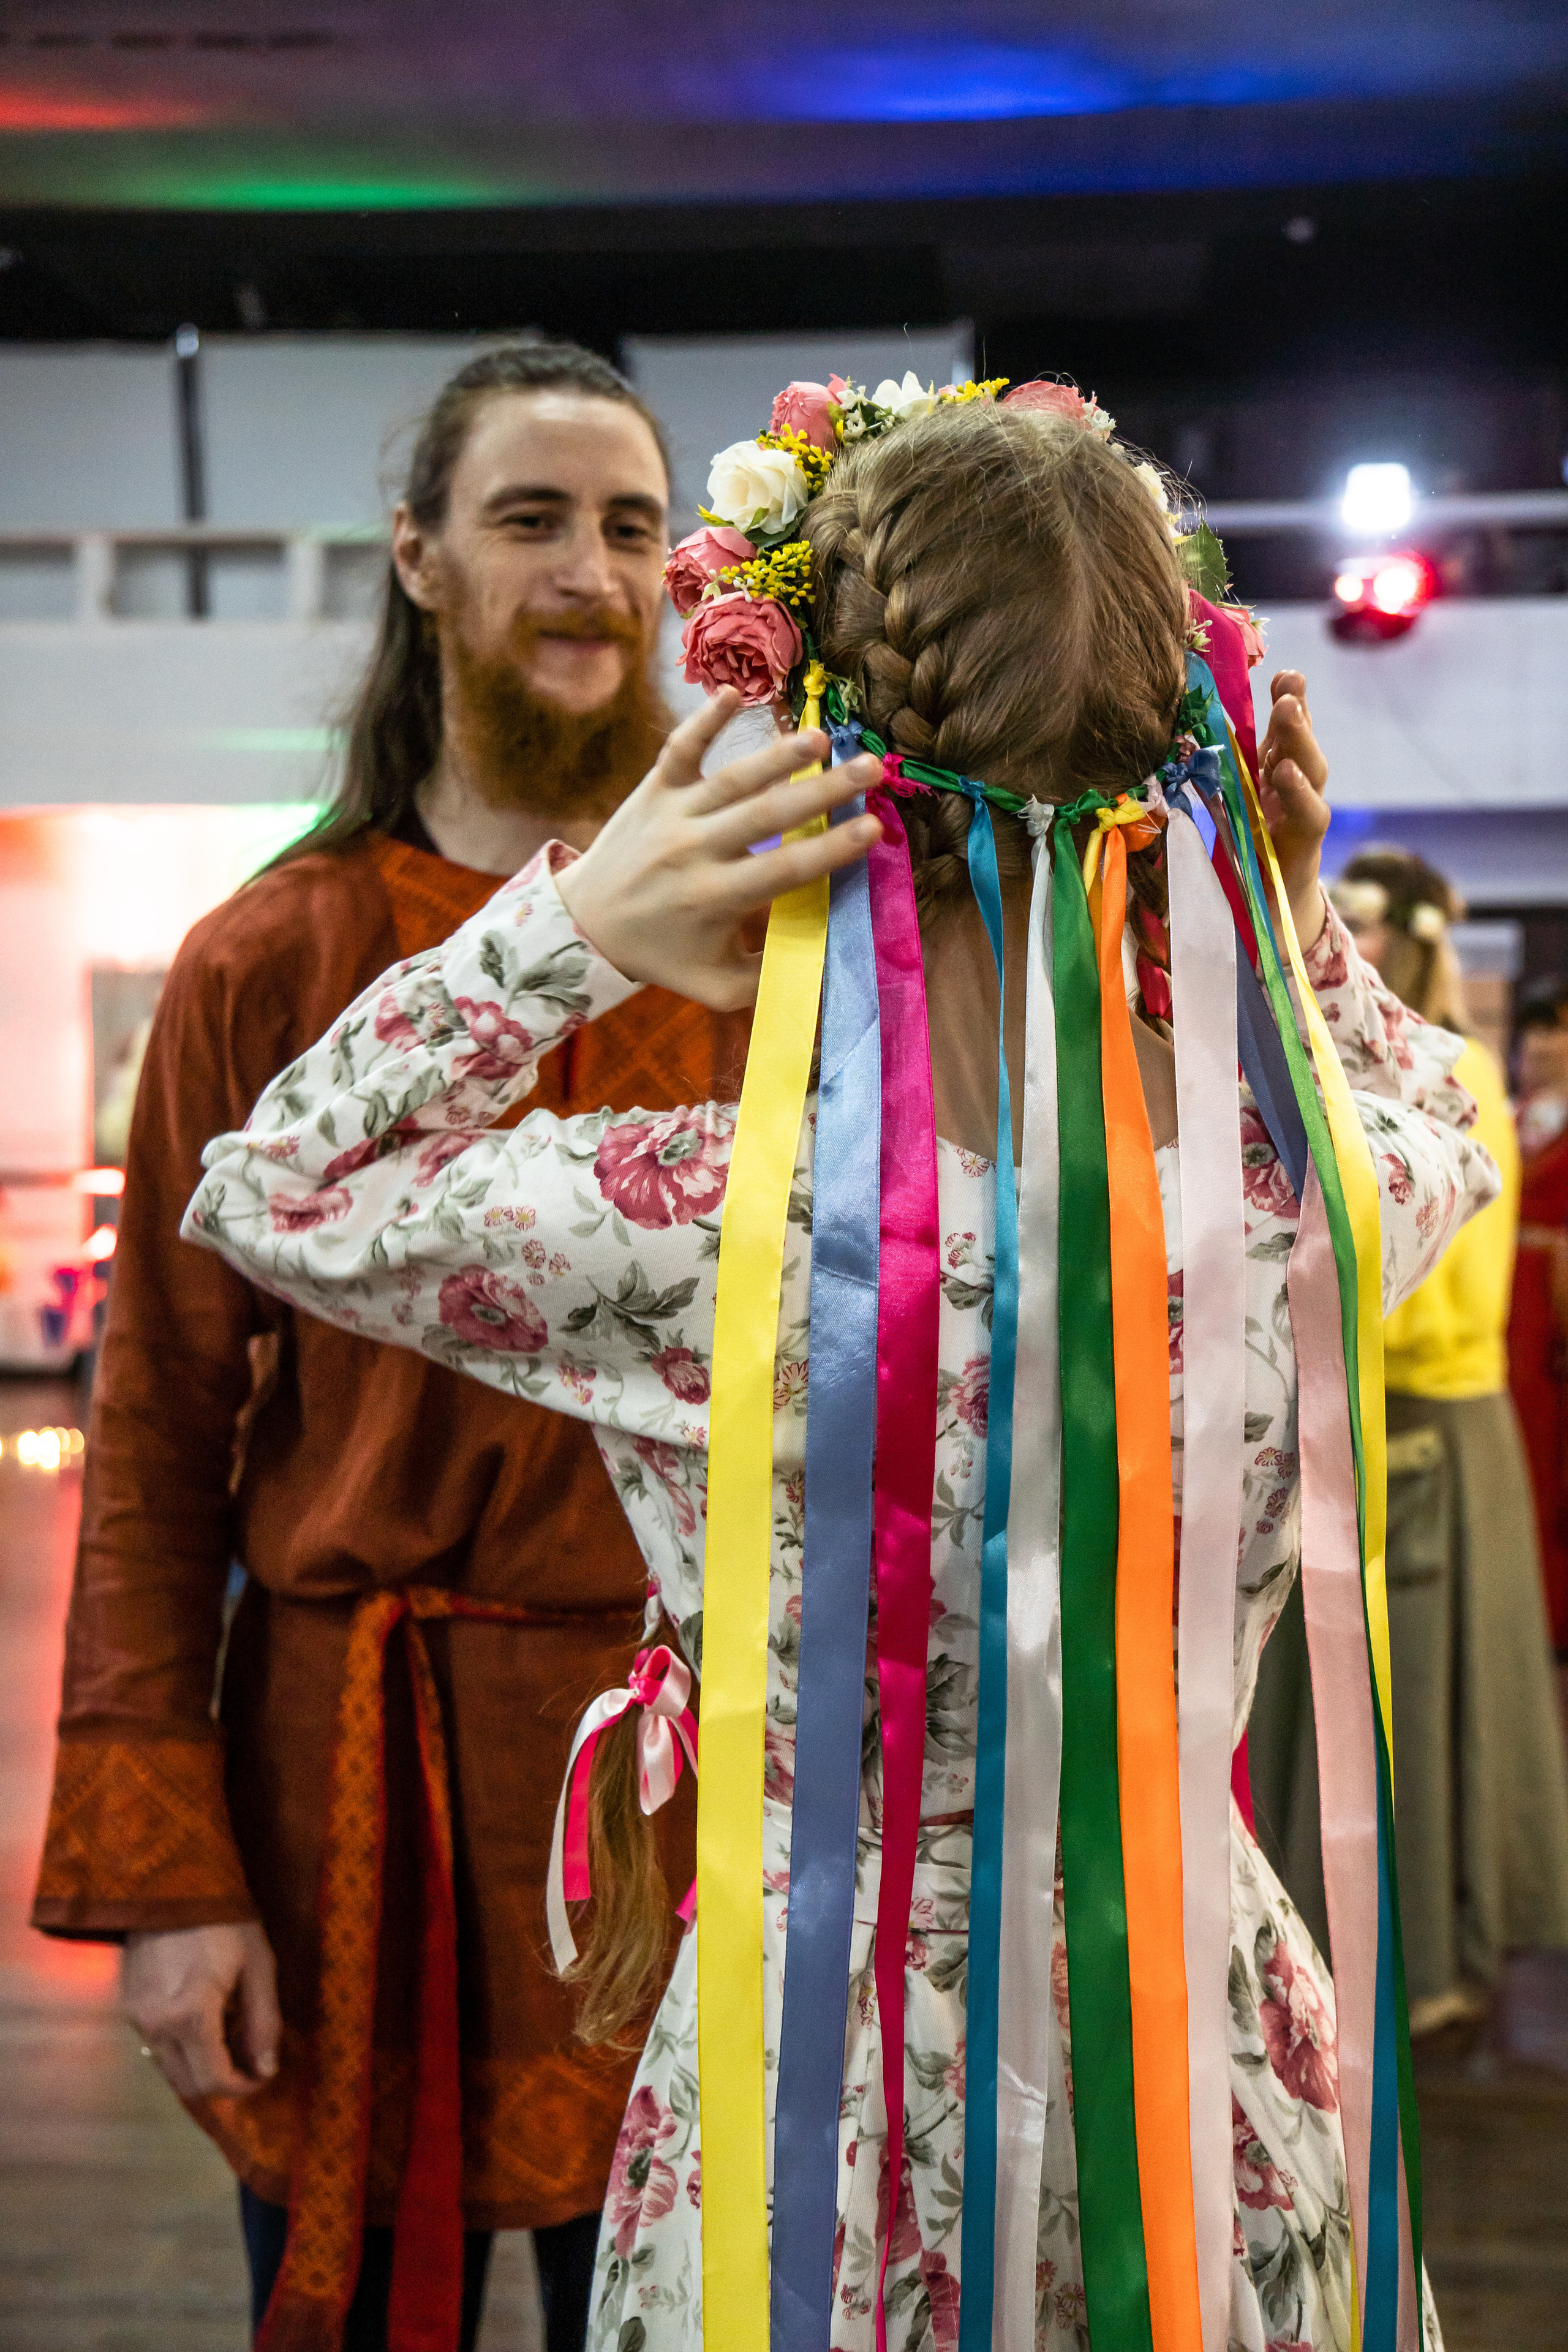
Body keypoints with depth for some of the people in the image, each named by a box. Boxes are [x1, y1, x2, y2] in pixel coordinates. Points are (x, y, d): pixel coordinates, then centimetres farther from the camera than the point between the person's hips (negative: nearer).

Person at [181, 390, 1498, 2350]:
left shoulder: (676, 1236, -27)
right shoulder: (1313, 1204, -17)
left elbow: (257, 1192, -7)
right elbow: (1437, 1120, 11)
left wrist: (564, 930, -16)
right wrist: (1300, 936, -4)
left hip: (817, 2070, -2)